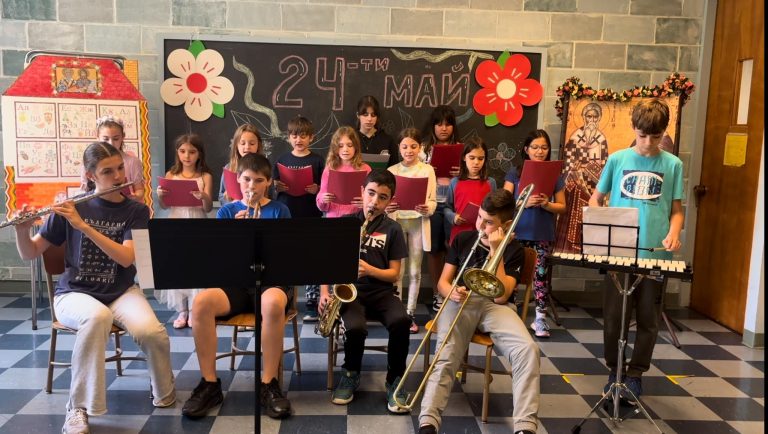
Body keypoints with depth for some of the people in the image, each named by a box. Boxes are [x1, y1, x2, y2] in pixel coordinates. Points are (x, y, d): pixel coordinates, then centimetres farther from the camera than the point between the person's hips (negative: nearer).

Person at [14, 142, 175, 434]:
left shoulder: (136, 211, -1)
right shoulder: (72, 206, 0)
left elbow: (126, 258, -17)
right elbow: (29, 254, 2)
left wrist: (84, 226, -25)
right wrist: (22, 229, -19)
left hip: (121, 292, 1)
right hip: (75, 293, -1)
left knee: (151, 332, -31)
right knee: (98, 317, -38)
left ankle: (163, 390, 2)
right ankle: (79, 407, -23)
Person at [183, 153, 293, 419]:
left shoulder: (279, 210, 8)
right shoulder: (226, 212, 12)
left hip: (271, 279, -2)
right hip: (235, 281, 2)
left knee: (273, 303, -39)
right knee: (201, 302, -31)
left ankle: (268, 384, -22)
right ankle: (209, 382, -15)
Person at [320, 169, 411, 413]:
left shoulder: (393, 230, 5)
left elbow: (394, 274, 2)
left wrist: (369, 270, -16)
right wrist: (324, 291, -6)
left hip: (381, 292, 1)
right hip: (350, 291, 0)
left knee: (401, 321, -31)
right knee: (355, 328, -32)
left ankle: (394, 381, -7)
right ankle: (351, 375, 2)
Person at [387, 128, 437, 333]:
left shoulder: (428, 170, 2)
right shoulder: (391, 171, 4)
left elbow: (433, 201, 0)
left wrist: (427, 208, -22)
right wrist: (387, 208, -21)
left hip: (418, 223, 0)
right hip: (396, 222, 0)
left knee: (415, 271, 6)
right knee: (398, 270, 2)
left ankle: (410, 314, 17)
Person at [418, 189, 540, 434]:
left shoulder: (513, 250, 6)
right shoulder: (462, 239, 14)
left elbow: (501, 296, -9)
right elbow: (443, 282, 14)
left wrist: (495, 251, -12)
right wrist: (451, 292, -11)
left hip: (494, 306, 0)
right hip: (460, 302, 1)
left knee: (528, 349, -31)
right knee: (446, 357, -29)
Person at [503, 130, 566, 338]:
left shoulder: (555, 175, 6)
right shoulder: (515, 173, 3)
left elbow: (562, 207, 8)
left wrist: (546, 204, -13)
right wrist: (524, 202, -19)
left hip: (544, 234, 1)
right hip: (518, 232, -1)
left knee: (541, 274, 2)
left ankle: (540, 317, 10)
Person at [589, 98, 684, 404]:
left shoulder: (672, 164, 4)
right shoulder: (617, 159, 3)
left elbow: (677, 209, 8)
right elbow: (596, 199, 11)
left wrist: (674, 233, -12)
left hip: (655, 255, 0)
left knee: (648, 320, 9)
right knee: (613, 317, 7)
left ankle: (635, 375, 25)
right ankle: (614, 371, 25)